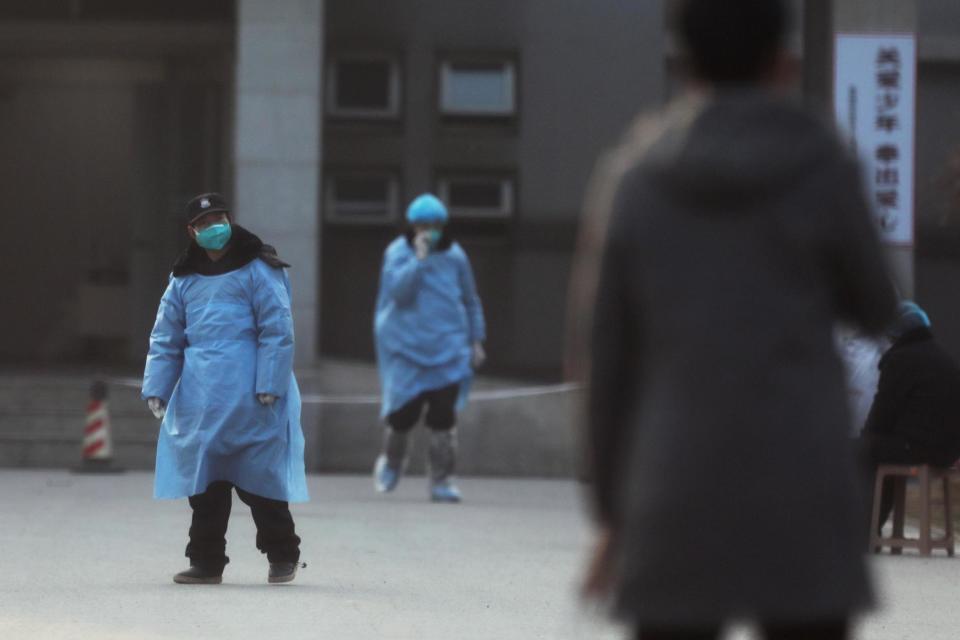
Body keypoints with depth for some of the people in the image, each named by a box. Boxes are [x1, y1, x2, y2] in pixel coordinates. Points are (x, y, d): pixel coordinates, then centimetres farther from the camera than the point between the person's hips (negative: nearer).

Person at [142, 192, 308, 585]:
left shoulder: (257, 270, 0)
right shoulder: (184, 280, 16)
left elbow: (277, 330, -5)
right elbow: (165, 338, 17)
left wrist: (269, 386, -13)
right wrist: (156, 387, 5)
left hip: (247, 395, -5)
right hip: (200, 397, 5)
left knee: (258, 478, -3)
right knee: (204, 480, 4)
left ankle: (282, 555, 10)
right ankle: (206, 562, 10)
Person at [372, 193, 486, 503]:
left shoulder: (455, 256, 6)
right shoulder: (398, 253, -4)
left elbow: (471, 301, 16)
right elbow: (399, 291, -19)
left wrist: (476, 340, 14)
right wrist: (419, 259, -23)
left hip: (447, 348, 2)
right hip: (407, 346, -2)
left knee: (444, 415, -7)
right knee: (404, 411, -2)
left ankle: (442, 480, -3)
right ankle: (392, 460, 28)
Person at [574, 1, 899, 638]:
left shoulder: (635, 179, 2)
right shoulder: (824, 171, -5)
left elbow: (609, 362, 6)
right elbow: (874, 310, 11)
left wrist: (611, 514, 14)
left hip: (679, 498, 2)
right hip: (801, 501, -2)